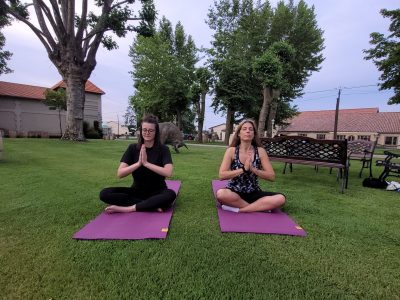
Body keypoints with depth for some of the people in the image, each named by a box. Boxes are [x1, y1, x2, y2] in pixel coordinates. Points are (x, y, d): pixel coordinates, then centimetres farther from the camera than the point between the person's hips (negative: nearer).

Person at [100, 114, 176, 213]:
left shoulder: (163, 149, -8)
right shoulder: (133, 148, -2)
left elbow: (168, 172, -23)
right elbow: (120, 174, -10)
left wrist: (146, 163, -26)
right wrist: (138, 163, -23)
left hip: (157, 192, -2)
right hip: (137, 191, 3)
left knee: (171, 195, -36)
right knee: (105, 193, -19)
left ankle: (128, 208, -26)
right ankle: (153, 205, -25)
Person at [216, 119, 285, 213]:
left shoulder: (260, 151, -2)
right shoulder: (231, 150, -6)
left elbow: (272, 176, -5)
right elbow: (222, 175, -14)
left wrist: (253, 169, -20)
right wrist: (243, 169, -22)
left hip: (253, 193, 2)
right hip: (235, 192, -2)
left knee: (280, 199, -23)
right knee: (220, 194, -35)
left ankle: (237, 209, -20)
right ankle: (260, 207, -18)